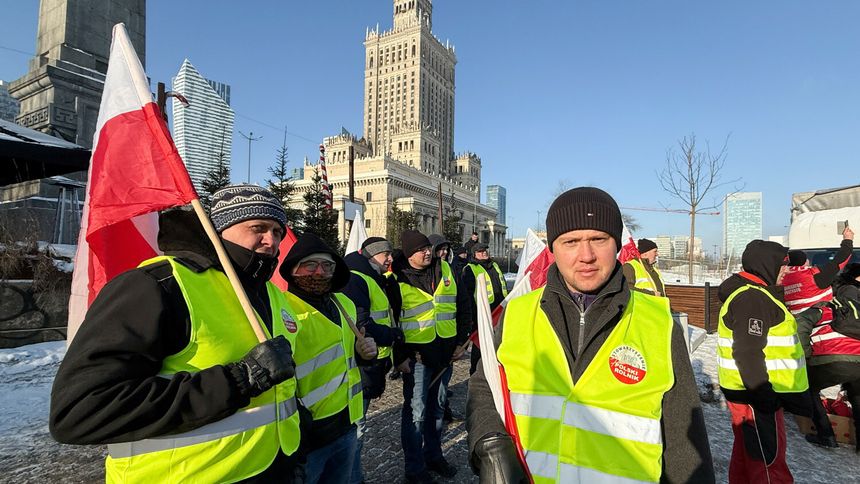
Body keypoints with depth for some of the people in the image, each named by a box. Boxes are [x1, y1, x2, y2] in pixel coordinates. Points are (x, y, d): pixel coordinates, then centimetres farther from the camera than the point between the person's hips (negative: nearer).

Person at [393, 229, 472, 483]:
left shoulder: (444, 269, 2)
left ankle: (434, 456, 38)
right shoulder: (397, 279, -11)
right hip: (416, 355, -5)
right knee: (416, 412, 3)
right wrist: (399, 357, -9)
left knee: (437, 406, 19)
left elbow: (462, 304, 9)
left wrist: (461, 340, 6)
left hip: (445, 351, 5)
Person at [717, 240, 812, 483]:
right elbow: (748, 352, -26)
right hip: (755, 395, -10)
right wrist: (762, 394, -24)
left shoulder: (753, 293, 15)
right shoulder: (752, 298, -19)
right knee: (769, 462, -1)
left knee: (746, 454, 20)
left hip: (750, 391, 10)